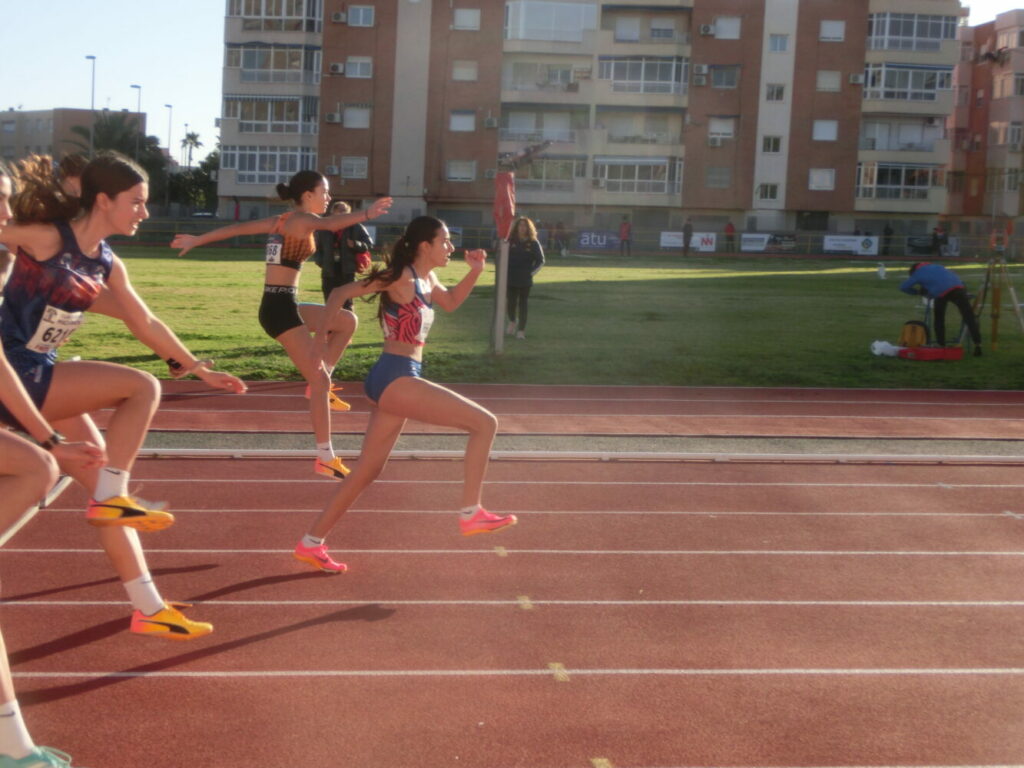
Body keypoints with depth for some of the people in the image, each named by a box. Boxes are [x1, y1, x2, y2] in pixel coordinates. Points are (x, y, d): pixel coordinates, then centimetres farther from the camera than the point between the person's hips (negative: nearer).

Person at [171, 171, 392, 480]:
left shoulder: (283, 221, 16)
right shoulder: (301, 220, -10)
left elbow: (236, 228, 18)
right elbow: (332, 224, -32)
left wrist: (197, 240, 26)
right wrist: (366, 214, -45)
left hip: (281, 305, 10)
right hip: (280, 308, -10)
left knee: (347, 321, 21)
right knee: (319, 380, -8)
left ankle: (320, 385, 17)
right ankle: (325, 458, -7)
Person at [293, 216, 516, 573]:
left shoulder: (427, 280, 15)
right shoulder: (401, 276, -11)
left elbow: (451, 302, 34)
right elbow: (341, 293, -9)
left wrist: (474, 272, 18)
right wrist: (321, 339, -10)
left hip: (392, 382, 10)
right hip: (395, 378, -10)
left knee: (368, 470, 15)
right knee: (485, 423, -9)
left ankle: (311, 543, 21)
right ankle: (471, 513, -7)